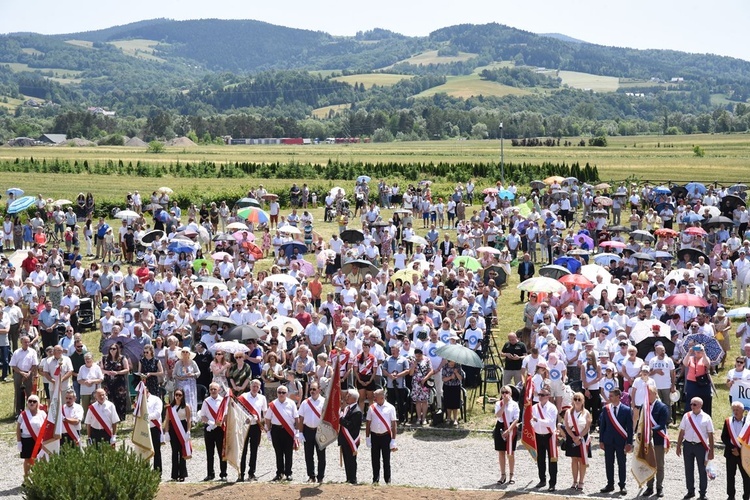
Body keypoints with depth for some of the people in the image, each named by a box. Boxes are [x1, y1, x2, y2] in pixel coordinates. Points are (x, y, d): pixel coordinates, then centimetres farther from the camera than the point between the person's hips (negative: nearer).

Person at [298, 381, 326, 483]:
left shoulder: (324, 402, -3)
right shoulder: (305, 403, 5)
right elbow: (301, 419, 6)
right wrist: (301, 433, 0)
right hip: (308, 430, 3)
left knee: (321, 455, 4)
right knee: (308, 455, 7)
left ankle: (320, 477, 12)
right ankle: (311, 476, 16)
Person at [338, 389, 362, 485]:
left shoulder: (357, 411, -19)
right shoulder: (347, 407, 11)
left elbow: (351, 425, -25)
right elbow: (342, 420, 16)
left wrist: (341, 419, -24)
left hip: (351, 440, -9)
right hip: (344, 440, 9)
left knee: (351, 461, -1)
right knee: (346, 461, 16)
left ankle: (352, 480, 7)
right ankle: (348, 480, 24)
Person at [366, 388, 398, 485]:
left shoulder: (390, 408, -4)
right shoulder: (372, 408, 3)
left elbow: (394, 424, -3)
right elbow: (368, 424, 9)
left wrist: (393, 440, -6)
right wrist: (367, 438, 5)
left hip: (386, 436, -3)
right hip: (374, 436, 3)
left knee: (386, 460, 3)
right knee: (375, 460, 8)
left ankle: (388, 480, 11)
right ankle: (375, 480, 17)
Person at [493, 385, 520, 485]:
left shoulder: (514, 404, -5)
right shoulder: (498, 404, 3)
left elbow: (516, 419, -9)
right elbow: (498, 415, -14)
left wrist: (508, 430, -18)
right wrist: (504, 404, -16)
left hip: (511, 428, -3)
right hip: (500, 427, 3)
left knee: (510, 453, 4)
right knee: (501, 452, 8)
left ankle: (511, 476, 14)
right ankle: (503, 475, 18)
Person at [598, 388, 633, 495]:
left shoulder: (626, 410, -4)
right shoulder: (606, 409, 4)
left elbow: (630, 427, -3)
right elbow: (602, 425, 7)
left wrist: (629, 443, -7)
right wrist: (601, 441, 3)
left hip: (620, 441, -3)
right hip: (608, 441, 3)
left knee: (621, 464, 3)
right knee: (608, 463, 7)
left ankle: (622, 486, 10)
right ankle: (610, 484, 16)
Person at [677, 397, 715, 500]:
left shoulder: (706, 418, -4)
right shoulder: (686, 416, 3)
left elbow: (710, 435, -2)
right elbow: (682, 432, 8)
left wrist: (711, 451, -4)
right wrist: (678, 446, 6)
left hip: (701, 446, -3)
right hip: (688, 445, 3)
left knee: (702, 470, 5)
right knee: (688, 469, 10)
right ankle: (690, 491, 22)